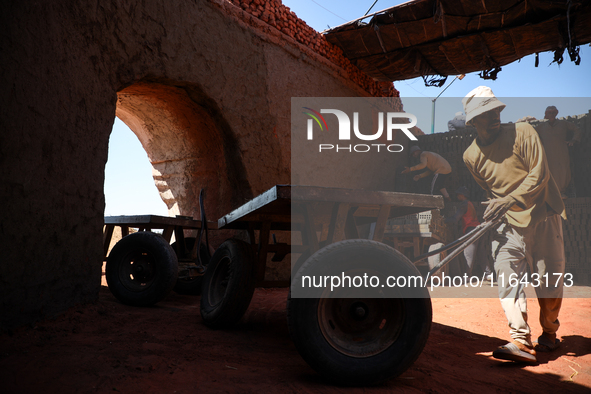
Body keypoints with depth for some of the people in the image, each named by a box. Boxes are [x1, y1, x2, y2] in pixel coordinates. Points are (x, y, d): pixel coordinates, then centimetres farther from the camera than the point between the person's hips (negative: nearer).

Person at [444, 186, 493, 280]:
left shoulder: (464, 204, -6)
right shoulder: (470, 203, 22)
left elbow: (455, 219, -11)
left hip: (471, 230, -9)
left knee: (468, 253, -8)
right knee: (480, 253, 10)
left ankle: (467, 275, -8)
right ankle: (488, 273, 11)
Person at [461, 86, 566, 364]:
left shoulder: (522, 133, -8)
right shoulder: (471, 156, 2)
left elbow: (540, 174, -15)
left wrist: (511, 200, -26)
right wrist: (495, 206, 1)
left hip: (544, 216, -2)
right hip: (509, 223, 2)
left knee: (548, 280, 5)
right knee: (507, 275, -15)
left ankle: (549, 333, 29)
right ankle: (521, 341, -16)